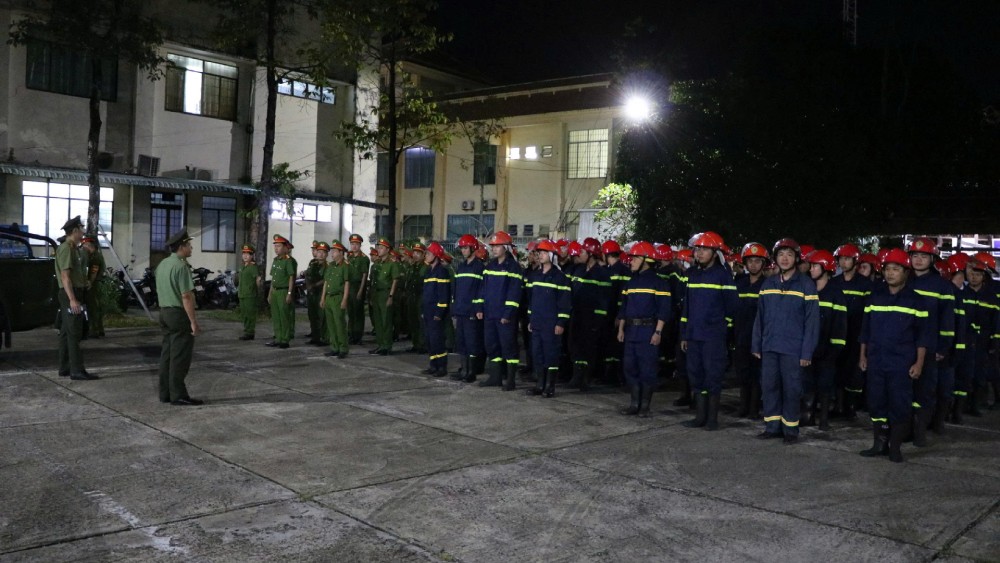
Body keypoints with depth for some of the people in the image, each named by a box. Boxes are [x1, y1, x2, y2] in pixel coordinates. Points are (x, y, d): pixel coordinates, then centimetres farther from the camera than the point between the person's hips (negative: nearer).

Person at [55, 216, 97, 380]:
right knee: (73, 334, -10)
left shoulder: (73, 248, 17)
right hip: (71, 294, -11)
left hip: (74, 294, 11)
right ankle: (77, 371, -10)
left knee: (66, 332, 13)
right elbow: (65, 276, -21)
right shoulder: (66, 248, -14)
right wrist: (72, 299, -25)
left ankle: (65, 368, 19)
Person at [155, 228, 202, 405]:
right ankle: (178, 395, -2)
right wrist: (194, 322, -19)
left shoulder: (162, 264, 12)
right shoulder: (181, 266, -16)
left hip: (164, 312, 9)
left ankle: (165, 393, 17)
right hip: (180, 313, -9)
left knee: (167, 354, 12)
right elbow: (186, 296, -21)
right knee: (180, 357, -4)